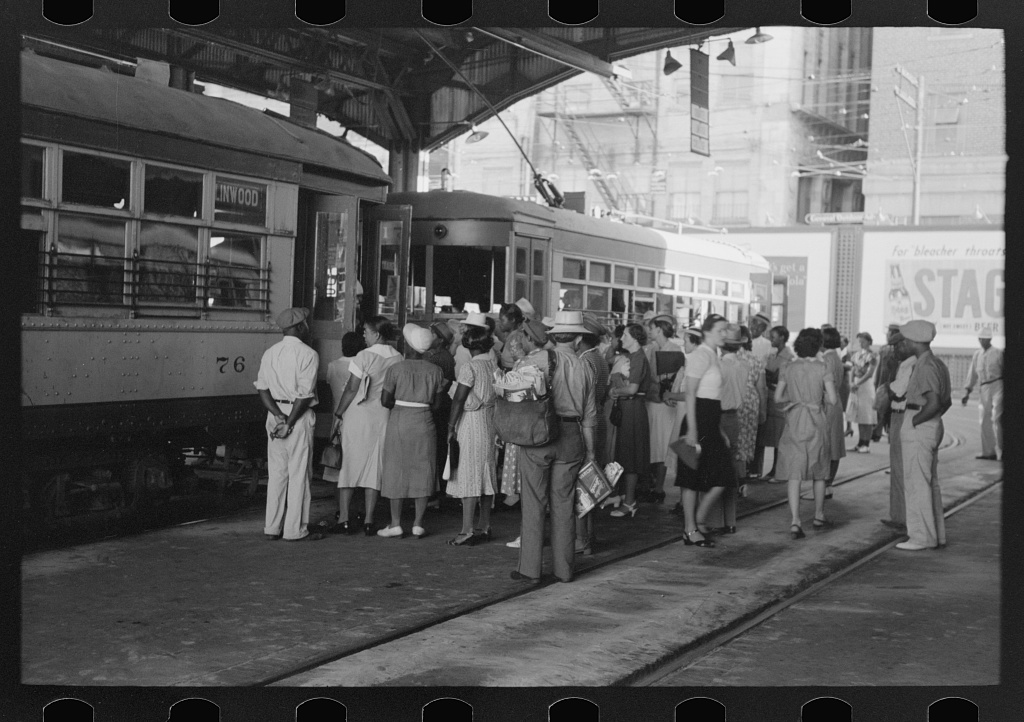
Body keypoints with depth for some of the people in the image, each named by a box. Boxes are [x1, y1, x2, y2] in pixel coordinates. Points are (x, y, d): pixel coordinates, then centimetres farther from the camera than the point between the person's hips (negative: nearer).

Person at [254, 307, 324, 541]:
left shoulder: (269, 353, 9)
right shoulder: (308, 354, -10)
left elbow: (263, 389, 2)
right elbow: (304, 393, -16)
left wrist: (279, 416, -5)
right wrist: (289, 423, -13)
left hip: (274, 413, 6)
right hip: (299, 416, -6)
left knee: (276, 472, 11)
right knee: (299, 473, 1)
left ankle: (272, 527, 14)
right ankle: (295, 529, 4)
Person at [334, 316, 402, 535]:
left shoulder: (364, 356, -12)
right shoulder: (398, 358, 0)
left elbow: (352, 389, -10)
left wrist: (340, 411, 2)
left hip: (358, 415, -3)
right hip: (383, 417, 3)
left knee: (349, 465, 6)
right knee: (375, 467, 9)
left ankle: (344, 519, 5)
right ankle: (368, 521, 7)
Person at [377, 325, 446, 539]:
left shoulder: (395, 369, -7)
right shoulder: (435, 371, 0)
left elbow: (385, 400, -6)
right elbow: (437, 403, 2)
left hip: (399, 422, -2)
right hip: (424, 423, 2)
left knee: (396, 471, 6)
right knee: (422, 472, 7)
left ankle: (396, 524, 6)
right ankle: (418, 524, 6)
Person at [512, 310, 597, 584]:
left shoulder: (535, 359, -4)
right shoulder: (584, 367, 5)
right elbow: (589, 415, 9)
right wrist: (590, 450, 16)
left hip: (537, 435, -3)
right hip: (571, 438, 3)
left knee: (534, 502, 3)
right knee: (564, 504, 10)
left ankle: (529, 568, 5)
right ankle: (564, 568, 15)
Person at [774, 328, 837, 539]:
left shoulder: (787, 369, 0)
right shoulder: (823, 369, -6)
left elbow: (778, 397, 2)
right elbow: (833, 399, -10)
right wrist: (821, 396, 10)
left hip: (793, 425, 1)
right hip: (816, 424, -1)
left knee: (794, 475, -3)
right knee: (819, 473, 18)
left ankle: (795, 521, -16)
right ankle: (818, 516, 31)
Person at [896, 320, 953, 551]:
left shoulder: (925, 367, -18)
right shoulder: (938, 365, 14)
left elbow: (933, 403, -27)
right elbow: (947, 402, 19)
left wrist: (913, 421, -16)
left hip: (918, 429, -10)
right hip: (933, 427, 10)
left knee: (916, 484, -4)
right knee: (931, 483, 15)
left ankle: (921, 537, 0)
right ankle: (937, 535, 21)